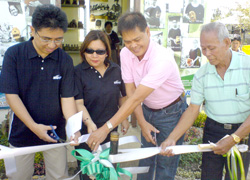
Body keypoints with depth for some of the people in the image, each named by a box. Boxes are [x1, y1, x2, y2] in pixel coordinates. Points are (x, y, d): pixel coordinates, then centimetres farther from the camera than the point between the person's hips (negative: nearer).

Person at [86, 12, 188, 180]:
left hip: (171, 111, -5)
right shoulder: (125, 54, -12)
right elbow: (130, 90, -8)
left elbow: (136, 98, -37)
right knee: (145, 158, 17)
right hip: (148, 110, 6)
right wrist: (142, 122, -15)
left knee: (166, 164, 5)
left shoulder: (162, 58, -33)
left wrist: (106, 128, -38)